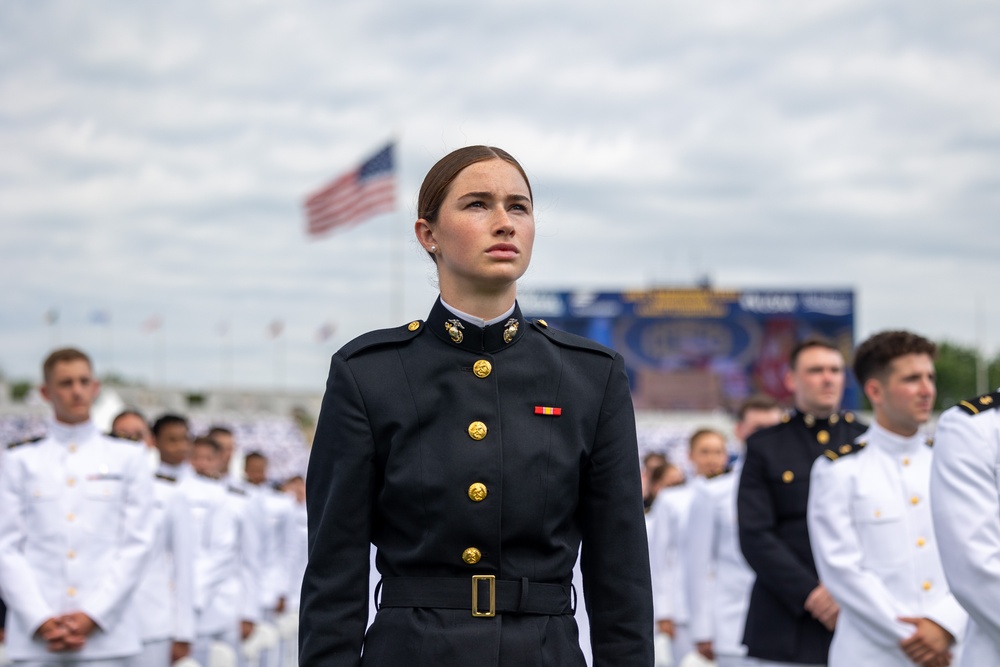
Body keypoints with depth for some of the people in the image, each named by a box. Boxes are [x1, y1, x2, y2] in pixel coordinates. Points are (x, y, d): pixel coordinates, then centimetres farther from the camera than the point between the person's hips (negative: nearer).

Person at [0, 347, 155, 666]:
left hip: (103, 633, 0)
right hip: (35, 637, 0)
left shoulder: (128, 458, 11)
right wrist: (40, 620, -8)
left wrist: (93, 615, -6)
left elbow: (136, 544, 5)